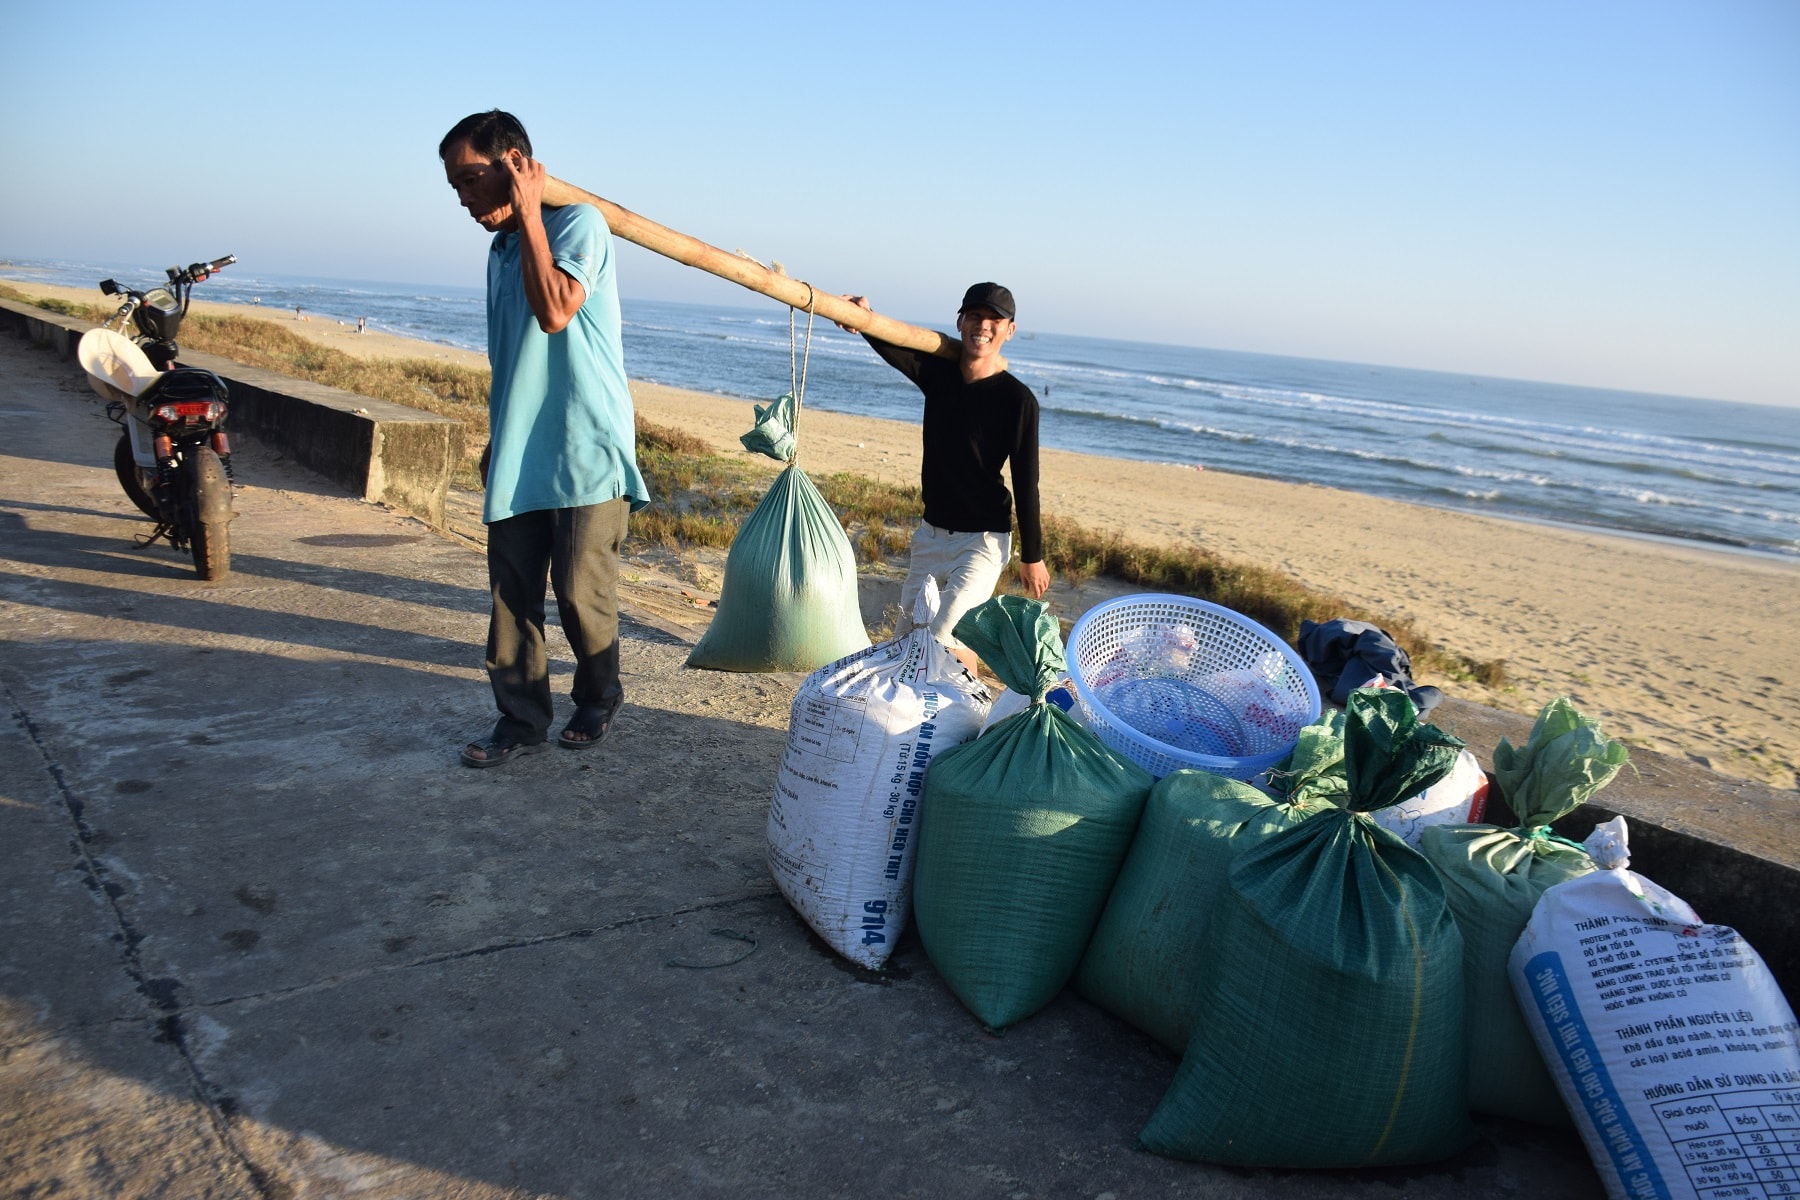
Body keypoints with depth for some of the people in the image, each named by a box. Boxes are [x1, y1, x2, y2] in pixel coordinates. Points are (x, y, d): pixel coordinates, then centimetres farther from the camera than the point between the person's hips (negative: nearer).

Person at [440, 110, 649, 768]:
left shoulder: (578, 223, -8)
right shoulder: (501, 249, 16)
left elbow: (555, 311, -26)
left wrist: (528, 212, -19)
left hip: (585, 448, -7)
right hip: (518, 455, 7)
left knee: (580, 592, -2)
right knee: (511, 592, 5)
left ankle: (599, 699, 21)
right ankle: (522, 718, 14)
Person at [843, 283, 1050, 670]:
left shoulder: (1017, 399, -14)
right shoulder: (937, 371, 1)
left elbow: (1025, 482, -12)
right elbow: (889, 344, -16)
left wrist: (1032, 555, -7)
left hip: (983, 540, -7)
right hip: (931, 533, 7)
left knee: (945, 636, -15)